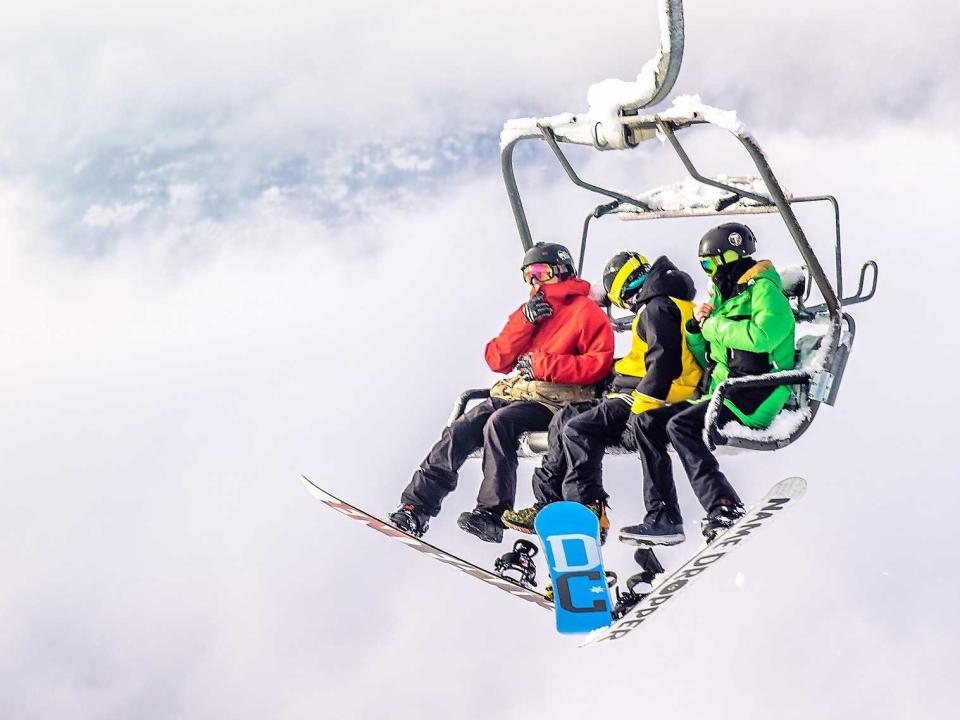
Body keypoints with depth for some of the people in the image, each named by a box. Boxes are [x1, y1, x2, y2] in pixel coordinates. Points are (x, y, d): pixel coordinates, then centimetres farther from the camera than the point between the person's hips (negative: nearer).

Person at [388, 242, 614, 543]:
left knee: (499, 423, -32)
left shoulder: (585, 310, 1)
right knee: (461, 429, -11)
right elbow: (497, 360, 12)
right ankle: (417, 504, -10)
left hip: (554, 399, -7)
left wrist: (545, 364, -16)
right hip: (516, 392, 7)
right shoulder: (531, 311, 23)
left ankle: (493, 513, -31)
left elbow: (599, 363, -13)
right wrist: (524, 320, -2)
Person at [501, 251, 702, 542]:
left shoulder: (658, 308, -12)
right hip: (638, 397, 11)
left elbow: (664, 363, -23)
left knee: (579, 429, -22)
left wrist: (638, 409, -24)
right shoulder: (661, 305, 21)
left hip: (644, 401, -11)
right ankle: (548, 505, 8)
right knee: (564, 419, 11)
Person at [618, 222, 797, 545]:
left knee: (681, 426, -28)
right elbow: (703, 359, 24)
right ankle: (662, 518, -5)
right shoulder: (725, 296, 21)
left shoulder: (764, 290, -6)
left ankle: (725, 510, -29)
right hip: (721, 394, 10)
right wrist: (697, 328, 4)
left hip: (755, 397, -10)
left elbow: (761, 336, -28)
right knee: (645, 421, 1)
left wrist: (714, 324, -13)